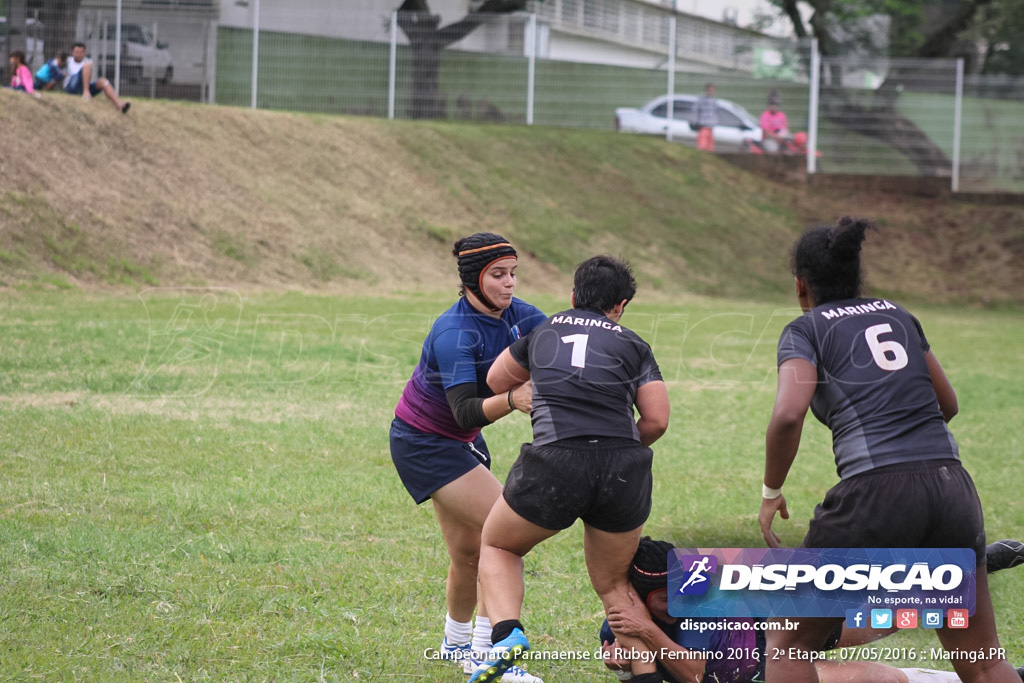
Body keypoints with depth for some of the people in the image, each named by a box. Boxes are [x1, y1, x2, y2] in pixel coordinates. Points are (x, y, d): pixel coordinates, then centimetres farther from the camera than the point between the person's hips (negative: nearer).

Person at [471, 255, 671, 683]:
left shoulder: (544, 332, 20)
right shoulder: (633, 346, 16)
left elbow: (497, 382, 34)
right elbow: (657, 420, 5)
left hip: (555, 463, -1)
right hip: (624, 472, 1)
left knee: (498, 546, 23)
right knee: (615, 586, 20)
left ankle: (506, 631, -2)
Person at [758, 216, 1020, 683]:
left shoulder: (805, 330, 5)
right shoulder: (899, 316, 20)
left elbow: (788, 415, -12)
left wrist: (771, 493, 0)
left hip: (874, 492, -5)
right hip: (952, 486, 5)